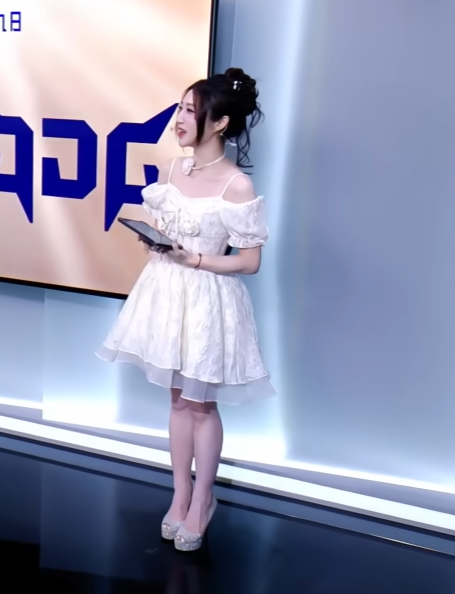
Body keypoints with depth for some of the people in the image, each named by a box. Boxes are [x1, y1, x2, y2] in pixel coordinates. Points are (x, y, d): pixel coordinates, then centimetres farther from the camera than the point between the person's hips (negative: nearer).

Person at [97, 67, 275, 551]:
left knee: (202, 404, 9)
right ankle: (180, 493, 34)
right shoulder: (170, 170, 3)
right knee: (179, 398, 16)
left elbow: (249, 261, -13)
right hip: (167, 291, 6)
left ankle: (202, 500, 31)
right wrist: (152, 234, -7)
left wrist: (195, 259, -21)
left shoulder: (237, 185, -16)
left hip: (208, 298, -5)